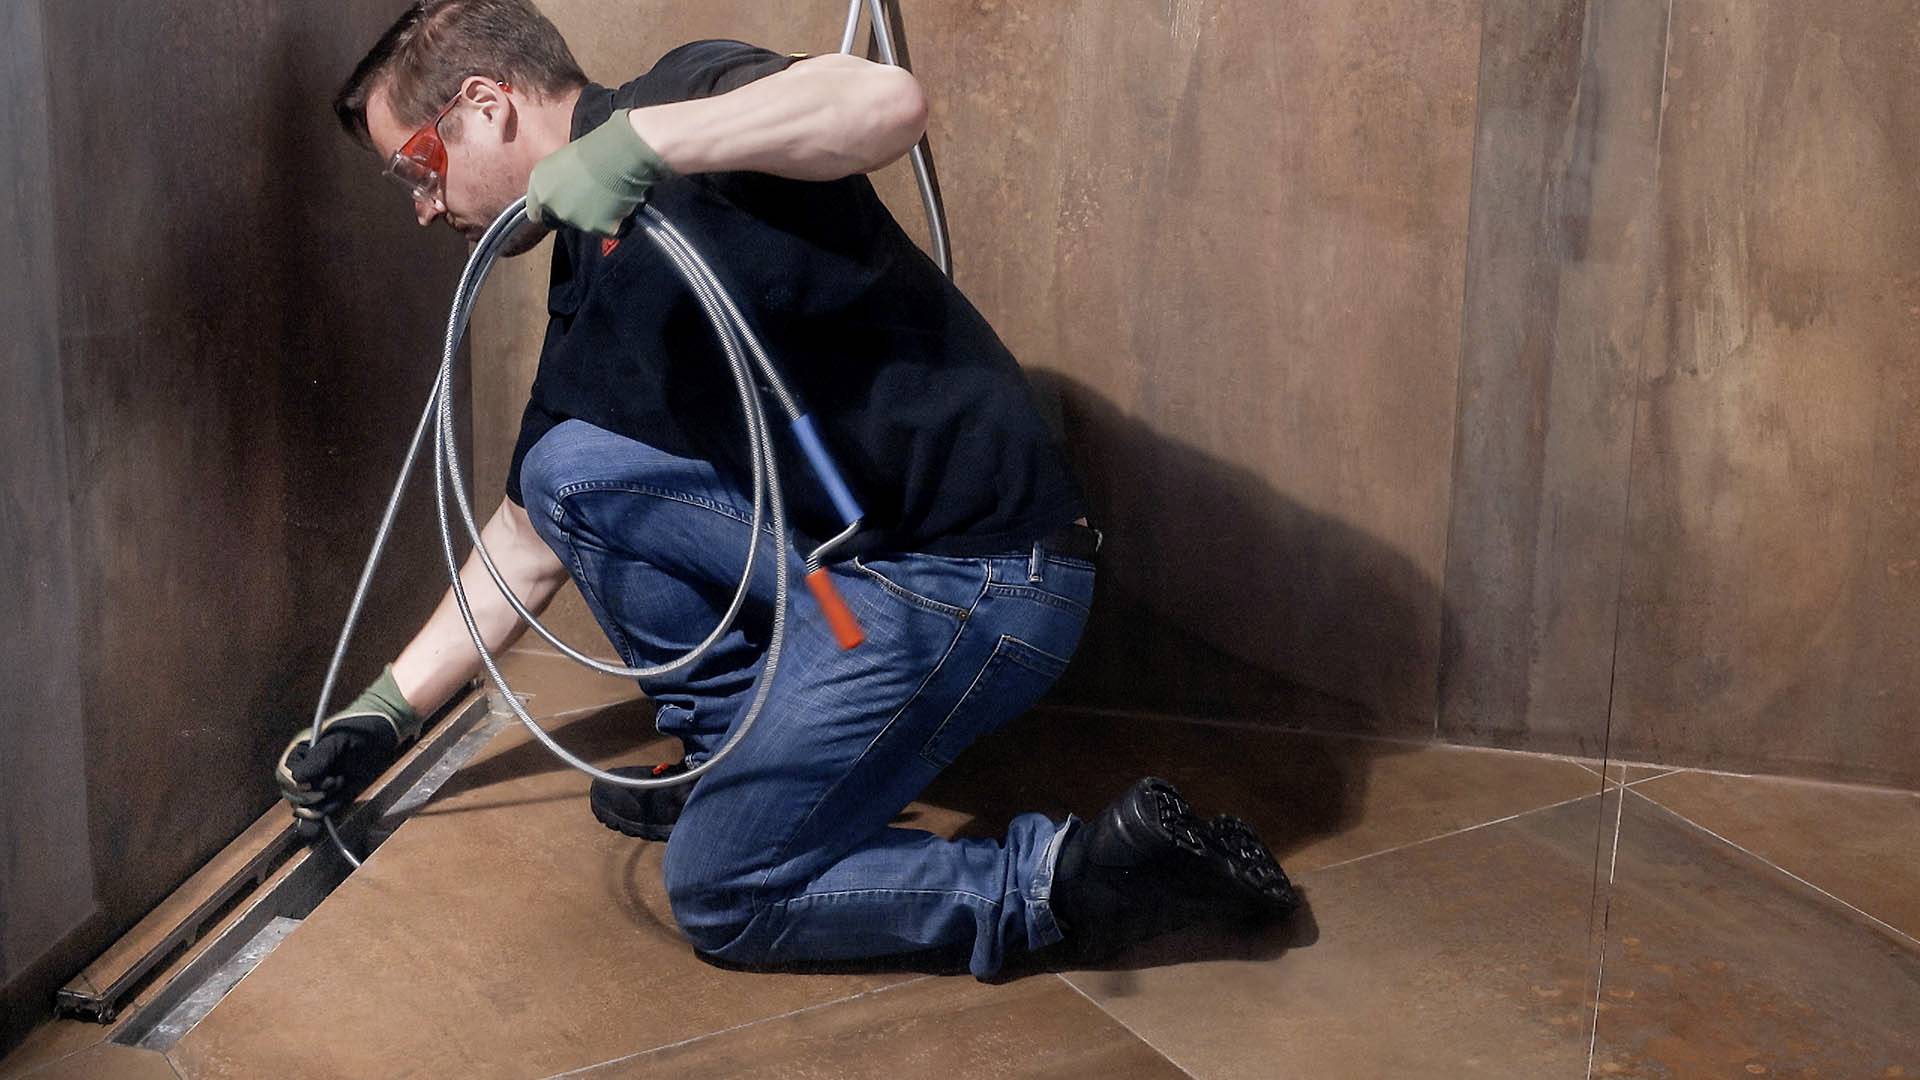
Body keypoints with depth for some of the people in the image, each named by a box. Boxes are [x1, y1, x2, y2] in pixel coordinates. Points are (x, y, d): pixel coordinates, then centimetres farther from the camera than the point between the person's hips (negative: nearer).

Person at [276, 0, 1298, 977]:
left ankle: (1084, 876, -1)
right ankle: (733, 749, 14)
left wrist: (636, 139, -30)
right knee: (565, 465, 6)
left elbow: (888, 103, -30)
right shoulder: (588, 286, 17)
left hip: (974, 576, -9)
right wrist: (385, 712, 25)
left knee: (724, 897, -5)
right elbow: (528, 546, 24)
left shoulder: (679, 95, -7)